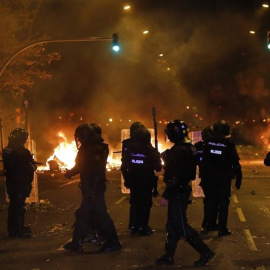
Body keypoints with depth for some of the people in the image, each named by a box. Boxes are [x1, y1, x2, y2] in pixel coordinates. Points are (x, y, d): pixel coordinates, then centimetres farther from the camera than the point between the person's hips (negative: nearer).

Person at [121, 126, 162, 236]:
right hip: (146, 182, -4)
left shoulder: (129, 148, -5)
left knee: (134, 203, 16)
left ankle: (133, 226, 15)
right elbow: (158, 167, -11)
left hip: (133, 181, 4)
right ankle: (142, 227, 1)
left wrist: (127, 178, 12)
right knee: (145, 204, 4)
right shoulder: (151, 150, -14)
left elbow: (124, 166, -1)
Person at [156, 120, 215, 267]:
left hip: (177, 192, -10)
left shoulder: (178, 150, -21)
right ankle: (169, 255, 20)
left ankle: (205, 252, -1)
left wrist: (165, 195, -21)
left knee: (180, 225, -4)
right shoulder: (189, 147, 9)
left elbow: (174, 176, -25)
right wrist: (167, 158, 12)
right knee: (173, 224, 14)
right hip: (183, 189, 10)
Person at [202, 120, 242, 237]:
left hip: (211, 176, 3)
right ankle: (222, 229, 2)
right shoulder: (228, 143, -13)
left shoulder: (208, 142, -3)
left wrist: (206, 174, 14)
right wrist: (238, 178, -6)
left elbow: (204, 161, 4)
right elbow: (236, 163, -12)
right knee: (224, 202, 3)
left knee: (212, 200, 17)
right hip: (225, 177, -3)